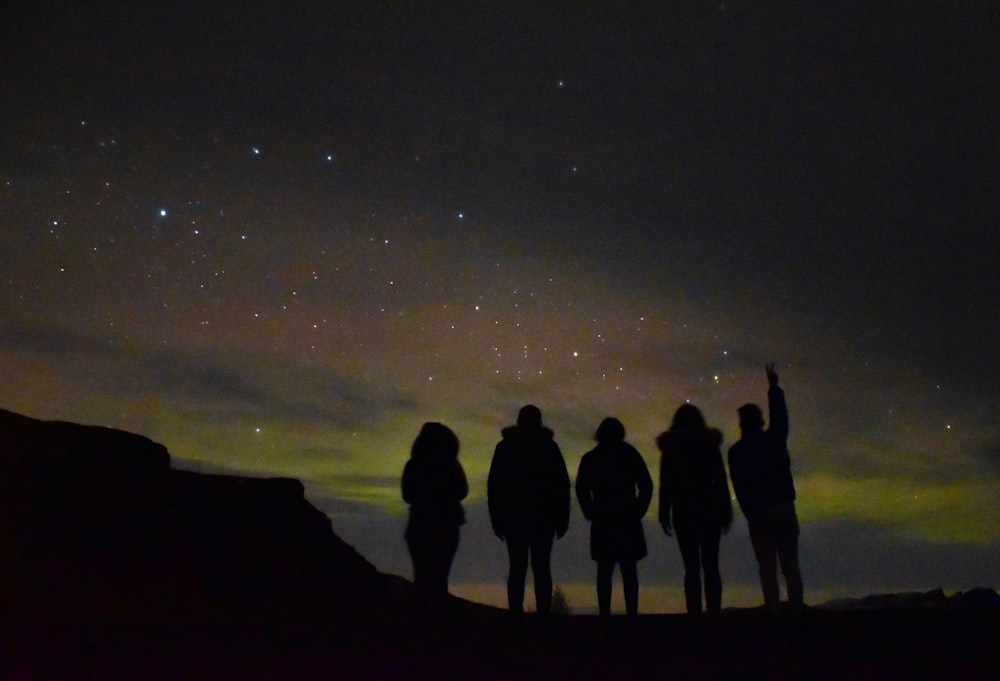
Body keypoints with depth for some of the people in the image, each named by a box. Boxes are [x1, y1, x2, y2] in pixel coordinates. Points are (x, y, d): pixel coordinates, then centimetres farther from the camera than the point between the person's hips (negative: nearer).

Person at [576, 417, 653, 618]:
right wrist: (637, 511, 7)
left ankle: (604, 613, 3)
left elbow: (581, 490, -1)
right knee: (629, 571, 5)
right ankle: (632, 612, 1)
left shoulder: (590, 458, 4)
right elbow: (646, 486, 0)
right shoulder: (630, 454, 2)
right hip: (628, 521, 0)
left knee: (604, 572, 6)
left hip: (602, 523, 1)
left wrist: (591, 514, 6)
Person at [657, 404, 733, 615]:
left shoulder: (670, 448, 3)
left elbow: (665, 485, 1)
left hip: (683, 511, 0)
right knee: (711, 566, 5)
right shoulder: (709, 443, 4)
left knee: (691, 567, 1)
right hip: (709, 509, 1)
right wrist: (726, 512, 6)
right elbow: (721, 481, 2)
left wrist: (664, 515, 4)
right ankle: (714, 611, -1)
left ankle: (694, 612, -5)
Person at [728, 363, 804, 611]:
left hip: (760, 515, -2)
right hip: (786, 509, 3)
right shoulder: (775, 439, 3)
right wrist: (773, 387, 32)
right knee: (791, 568, 7)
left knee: (768, 571, 2)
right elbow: (779, 414, 20)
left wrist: (751, 515, -2)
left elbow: (740, 488, -7)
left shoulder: (737, 452, -2)